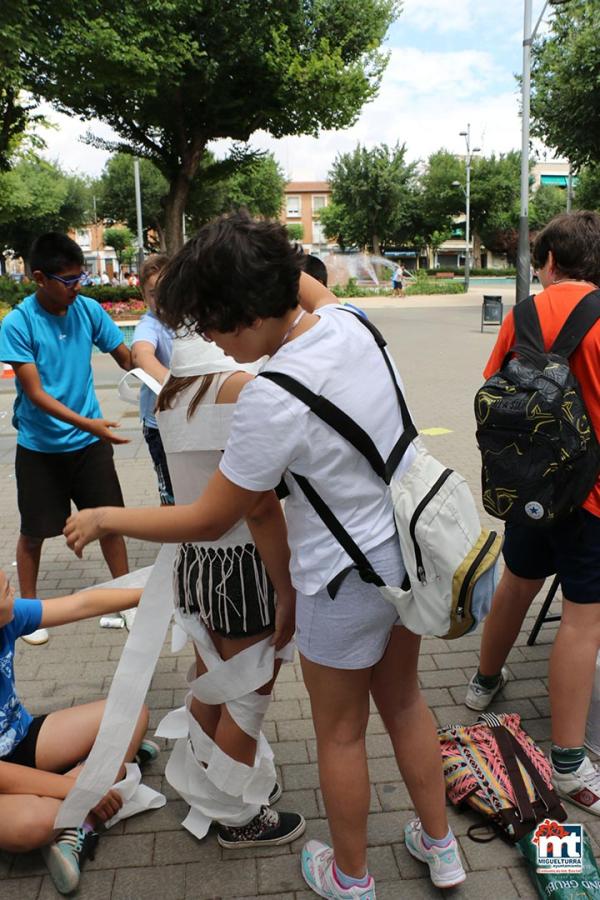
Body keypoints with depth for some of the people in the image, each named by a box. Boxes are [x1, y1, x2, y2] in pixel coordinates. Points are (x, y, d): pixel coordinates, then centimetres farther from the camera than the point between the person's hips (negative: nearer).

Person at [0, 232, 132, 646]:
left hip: (90, 442, 2)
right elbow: (35, 393, -19)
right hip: (39, 447, -2)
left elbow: (127, 359, 1)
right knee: (34, 531, 10)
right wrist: (87, 423, -30)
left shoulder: (89, 309, -6)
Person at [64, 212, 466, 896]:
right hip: (407, 550, 8)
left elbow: (207, 521, -18)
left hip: (346, 581, -7)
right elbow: (303, 280, 18)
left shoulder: (272, 398, -30)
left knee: (339, 733, 18)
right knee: (403, 700, 27)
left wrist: (104, 518, -5)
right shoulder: (346, 321, -9)